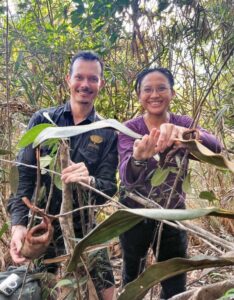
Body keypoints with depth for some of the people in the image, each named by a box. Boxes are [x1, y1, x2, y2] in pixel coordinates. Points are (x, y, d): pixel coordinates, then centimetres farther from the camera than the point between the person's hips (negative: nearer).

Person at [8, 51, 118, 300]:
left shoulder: (107, 134, 0)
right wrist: (19, 223, -20)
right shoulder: (42, 120, 0)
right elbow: (23, 174, -6)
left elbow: (110, 188, -5)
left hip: (83, 232, 0)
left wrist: (90, 182, -29)